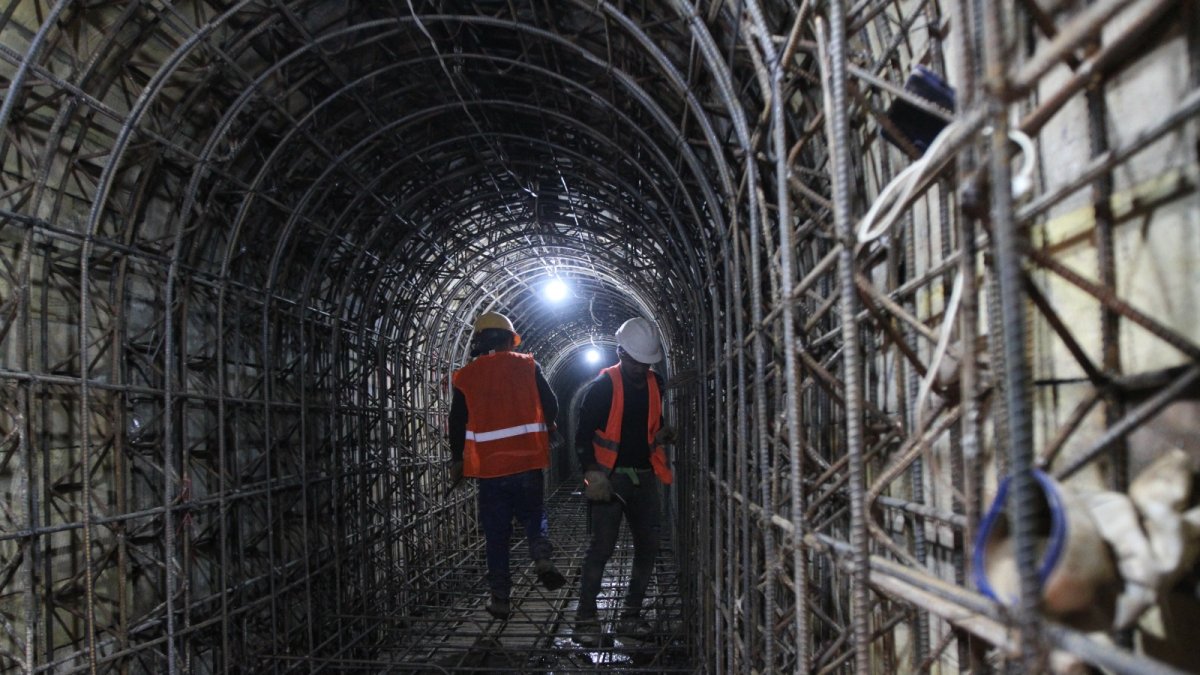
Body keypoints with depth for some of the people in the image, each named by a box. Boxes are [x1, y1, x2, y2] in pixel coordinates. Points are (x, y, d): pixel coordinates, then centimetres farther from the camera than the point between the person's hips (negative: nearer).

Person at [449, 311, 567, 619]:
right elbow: (551, 407, -1)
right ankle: (542, 557, -9)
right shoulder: (527, 367, -1)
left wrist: (456, 460, 18)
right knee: (533, 513, 19)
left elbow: (457, 423, 4)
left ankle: (500, 598, 10)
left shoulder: (466, 377, 0)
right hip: (528, 461, 0)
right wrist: (542, 430, 20)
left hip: (489, 466, 0)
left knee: (497, 532, 8)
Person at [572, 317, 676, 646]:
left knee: (648, 546, 6)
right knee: (602, 547, -9)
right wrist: (592, 473, -19)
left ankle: (630, 616, 17)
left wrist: (663, 434, 5)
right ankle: (586, 619, -2)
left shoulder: (655, 384, 9)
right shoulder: (604, 385, -9)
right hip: (611, 477, -6)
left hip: (644, 476, 6)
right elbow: (583, 432, -9)